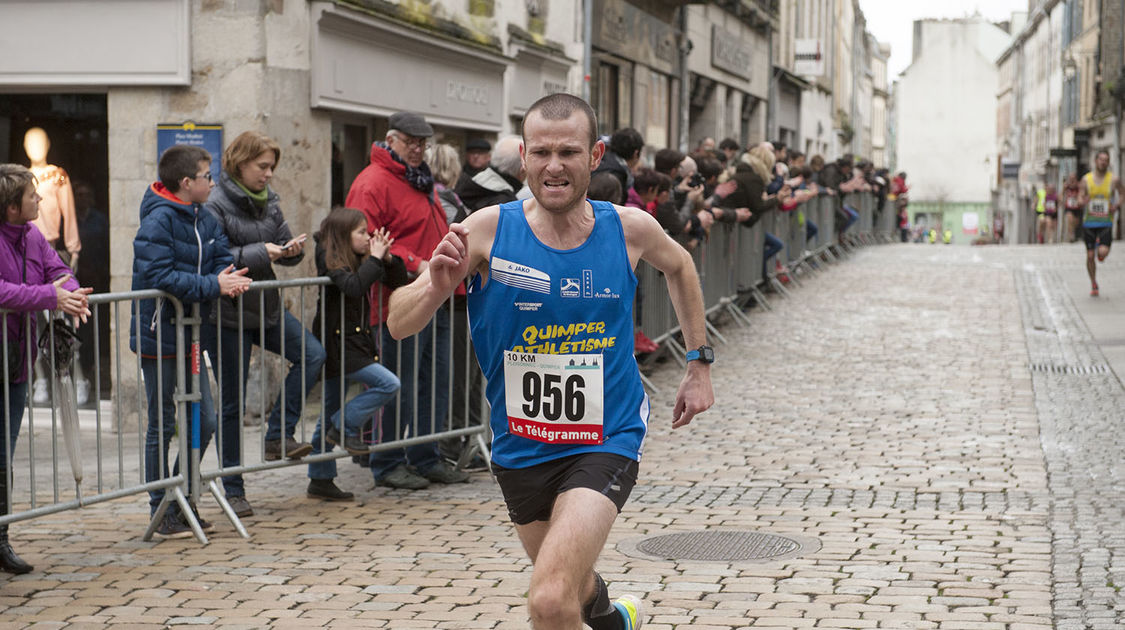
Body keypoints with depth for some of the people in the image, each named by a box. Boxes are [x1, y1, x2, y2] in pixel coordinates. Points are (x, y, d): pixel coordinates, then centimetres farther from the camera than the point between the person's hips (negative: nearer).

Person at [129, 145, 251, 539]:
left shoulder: (206, 221, 9)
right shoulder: (158, 221, -15)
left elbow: (221, 262, 8)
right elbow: (160, 277, -24)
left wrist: (228, 280, -16)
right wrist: (214, 285, -25)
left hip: (191, 333, 8)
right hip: (159, 334, -8)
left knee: (204, 421, 10)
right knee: (162, 426, 2)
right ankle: (162, 511, 11)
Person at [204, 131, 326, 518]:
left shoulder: (268, 201, 9)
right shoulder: (216, 205, -11)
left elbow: (282, 248, 13)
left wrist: (292, 250, -10)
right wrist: (259, 253, -24)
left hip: (266, 306, 6)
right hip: (228, 314, -6)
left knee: (312, 354, -14)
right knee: (233, 402, 1)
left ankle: (278, 435, -3)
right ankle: (233, 489, 11)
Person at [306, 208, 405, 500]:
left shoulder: (359, 260, 12)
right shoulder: (330, 261, -11)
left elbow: (398, 279, 16)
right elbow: (353, 286, -29)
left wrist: (387, 258, -1)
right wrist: (375, 259, -19)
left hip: (353, 343, 9)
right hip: (337, 345, -9)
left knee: (332, 410, 11)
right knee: (387, 384, -16)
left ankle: (321, 480, 17)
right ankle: (345, 427, -3)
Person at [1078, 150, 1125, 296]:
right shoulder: (1086, 179, -1)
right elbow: (1080, 198, 1)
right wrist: (1083, 201, -24)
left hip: (1106, 222, -1)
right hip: (1089, 222, 1)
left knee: (1103, 252, -19)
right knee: (1090, 255, 3)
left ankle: (1101, 244, 20)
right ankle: (1093, 284, 21)